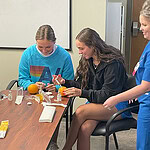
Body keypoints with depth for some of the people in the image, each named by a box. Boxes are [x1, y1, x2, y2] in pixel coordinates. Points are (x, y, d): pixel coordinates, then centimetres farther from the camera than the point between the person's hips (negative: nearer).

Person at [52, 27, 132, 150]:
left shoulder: (113, 63, -17)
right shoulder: (87, 61, 7)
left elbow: (107, 94, -19)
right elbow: (82, 84, 14)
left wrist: (81, 93, -26)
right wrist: (65, 82, -3)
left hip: (117, 106, -5)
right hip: (97, 102, 6)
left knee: (81, 111, -28)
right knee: (84, 129, -26)